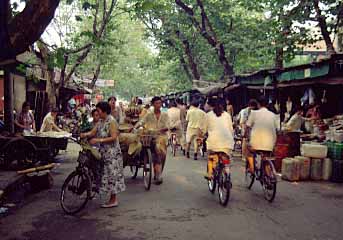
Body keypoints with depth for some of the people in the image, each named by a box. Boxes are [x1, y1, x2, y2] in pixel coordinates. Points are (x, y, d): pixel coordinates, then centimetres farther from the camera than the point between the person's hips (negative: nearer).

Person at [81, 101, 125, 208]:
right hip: (105, 152, 8)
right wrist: (85, 134, -14)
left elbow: (114, 137, -19)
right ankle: (113, 198, 20)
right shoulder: (101, 121, 11)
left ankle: (113, 200, 6)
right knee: (108, 174, 11)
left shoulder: (111, 121, -13)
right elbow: (93, 132, 6)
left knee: (111, 174, -3)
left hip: (112, 152, -8)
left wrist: (98, 140, -24)